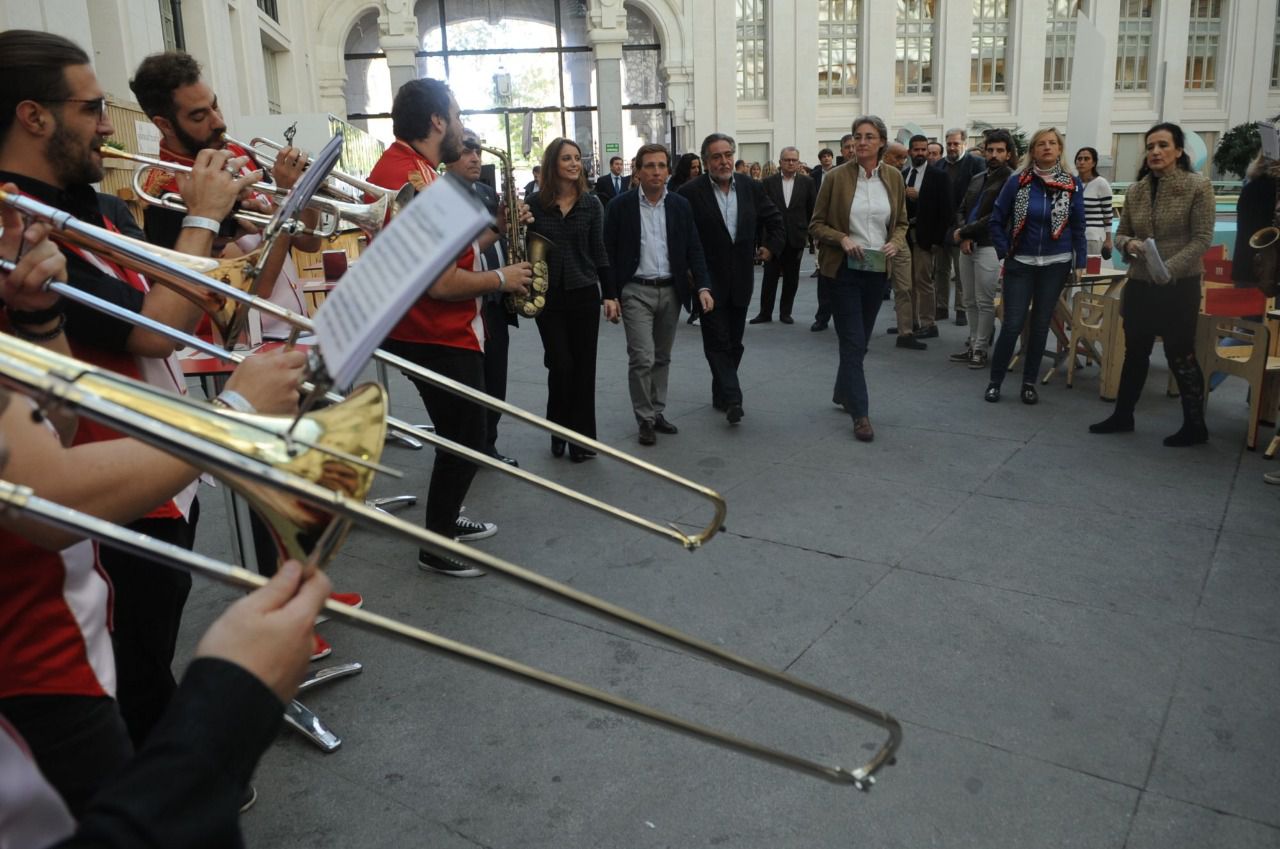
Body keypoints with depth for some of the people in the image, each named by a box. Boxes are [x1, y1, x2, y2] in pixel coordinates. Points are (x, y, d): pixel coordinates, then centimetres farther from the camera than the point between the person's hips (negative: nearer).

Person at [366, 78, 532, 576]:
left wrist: (495, 229, 4)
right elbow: (442, 284, -28)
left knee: (461, 435, 22)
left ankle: (446, 519, 38)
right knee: (466, 440, 2)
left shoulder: (399, 166, 10)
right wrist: (501, 279, -13)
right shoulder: (415, 181, -23)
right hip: (439, 337, -10)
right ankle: (436, 547, 15)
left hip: (436, 331, 10)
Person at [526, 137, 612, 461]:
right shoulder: (536, 203, -1)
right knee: (560, 365, -4)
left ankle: (582, 437, 15)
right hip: (548, 296, -1)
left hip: (584, 293, 1)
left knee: (584, 367, 4)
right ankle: (558, 431, 19)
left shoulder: (591, 203, 2)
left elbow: (599, 250, 3)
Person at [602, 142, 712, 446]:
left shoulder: (681, 206, 4)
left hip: (671, 290, 4)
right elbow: (608, 253, -2)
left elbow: (693, 250, 5)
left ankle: (657, 412, 25)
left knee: (662, 358, 12)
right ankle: (644, 419, 5)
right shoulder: (620, 206, -4)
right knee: (642, 358, -8)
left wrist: (703, 287, -8)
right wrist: (610, 295, -8)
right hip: (636, 291, -3)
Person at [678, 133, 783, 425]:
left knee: (734, 342, 11)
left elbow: (774, 219, 20)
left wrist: (770, 246, 11)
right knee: (717, 341, -8)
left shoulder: (751, 187, 5)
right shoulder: (691, 192, -9)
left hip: (741, 279, 5)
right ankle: (732, 399, -10)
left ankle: (721, 395, 24)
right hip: (709, 280, -5)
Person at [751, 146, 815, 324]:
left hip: (796, 238, 1)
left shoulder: (807, 182, 4)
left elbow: (813, 209, 7)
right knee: (769, 276, 2)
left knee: (791, 278, 6)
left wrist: (808, 231, 6)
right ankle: (765, 313, 10)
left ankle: (785, 313, 16)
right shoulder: (769, 182, 2)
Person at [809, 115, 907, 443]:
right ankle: (860, 413, -2)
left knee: (860, 339, 15)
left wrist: (896, 243, -8)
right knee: (853, 342, -6)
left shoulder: (894, 178, 4)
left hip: (878, 270, 4)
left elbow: (901, 223, 13)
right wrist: (842, 239, -18)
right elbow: (816, 224, -1)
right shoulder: (836, 178, -6)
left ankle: (843, 393, 36)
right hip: (844, 269, -4)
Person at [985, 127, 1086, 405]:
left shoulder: (1072, 185, 0)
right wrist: (1004, 251, -3)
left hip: (1056, 265, 2)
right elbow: (995, 220, 3)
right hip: (1021, 264, -1)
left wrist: (1080, 263, 1)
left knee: (1041, 325, 8)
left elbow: (1078, 227, 4)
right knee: (1012, 324, -5)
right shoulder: (1017, 181, -4)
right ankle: (995, 381, 8)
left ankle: (1029, 382, 18)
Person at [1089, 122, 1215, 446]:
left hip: (1179, 286, -5)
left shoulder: (1198, 187, -8)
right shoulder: (1135, 191, 5)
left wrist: (1169, 268, -23)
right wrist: (1129, 244, -12)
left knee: (1180, 355, 2)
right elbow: (1120, 234, 11)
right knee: (1135, 352, 14)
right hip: (1139, 284, 5)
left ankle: (1195, 426, 15)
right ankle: (1122, 415, 26)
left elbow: (1202, 238, -12)